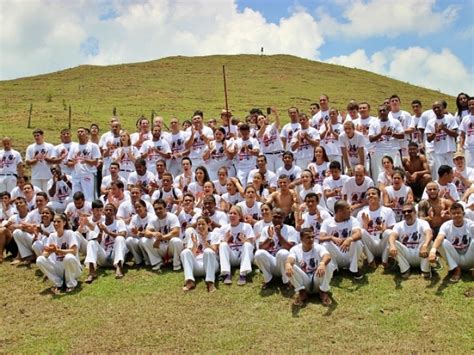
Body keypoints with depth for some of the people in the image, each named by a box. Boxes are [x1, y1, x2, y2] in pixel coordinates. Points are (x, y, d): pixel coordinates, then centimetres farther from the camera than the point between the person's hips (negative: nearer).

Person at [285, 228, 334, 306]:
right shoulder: (295, 249, -6)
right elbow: (290, 259, -29)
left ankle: (323, 292, -9)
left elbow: (328, 256, -33)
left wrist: (322, 263, -59)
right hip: (303, 281, 1)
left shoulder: (319, 247, -10)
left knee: (328, 264, -29)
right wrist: (288, 264, -56)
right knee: (289, 267, -27)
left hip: (317, 281, 0)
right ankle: (301, 292, -9)